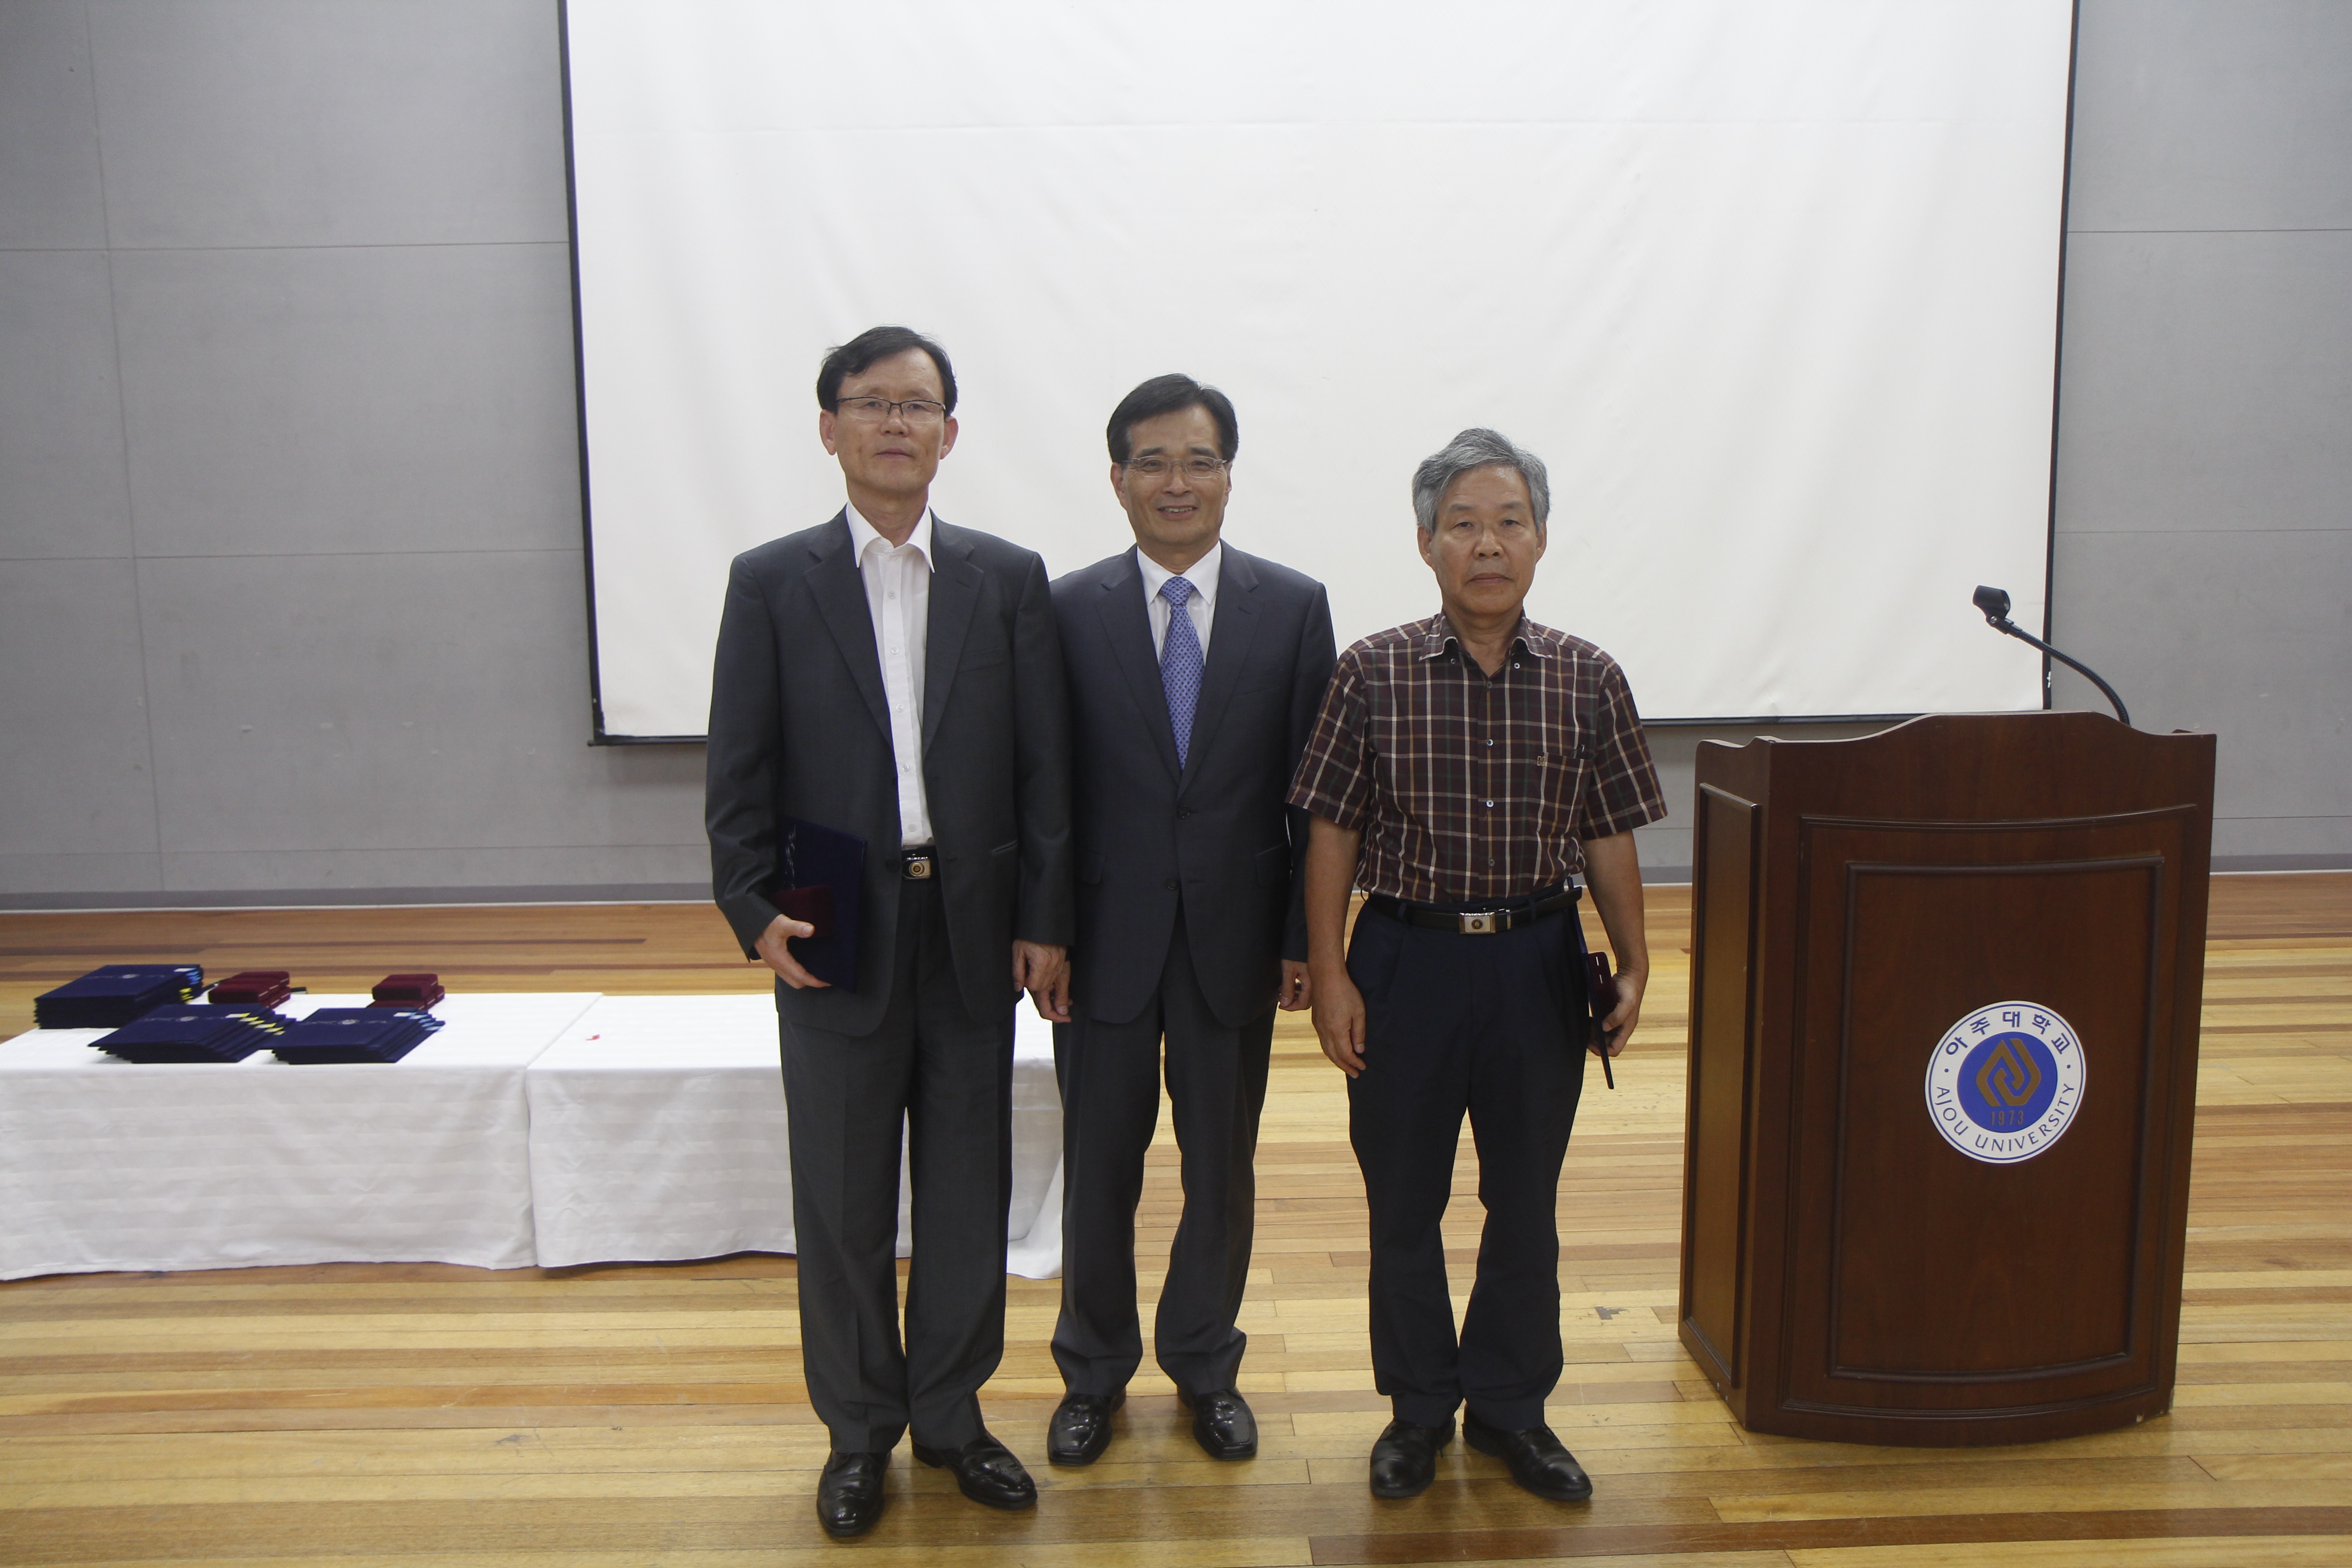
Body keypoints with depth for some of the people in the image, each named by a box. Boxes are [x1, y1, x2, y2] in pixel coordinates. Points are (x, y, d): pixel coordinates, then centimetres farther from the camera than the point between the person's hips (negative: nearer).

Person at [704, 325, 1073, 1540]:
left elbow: (1044, 763, 2)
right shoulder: (771, 583, 2)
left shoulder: (1009, 579, 4)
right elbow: (739, 771, 1)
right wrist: (755, 912, -9)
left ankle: (950, 1411, 30)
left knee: (968, 1189, 12)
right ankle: (859, 1429, 27)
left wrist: (1044, 919, -2)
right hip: (836, 936, -1)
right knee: (842, 1200, 9)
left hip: (975, 929, 1)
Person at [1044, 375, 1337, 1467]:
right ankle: (1095, 1369, 34)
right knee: (1099, 1167, 12)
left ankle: (1205, 1365, 35)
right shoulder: (1066, 611, -2)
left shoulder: (1294, 607, -1)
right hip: (1107, 936, 0)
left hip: (1235, 937, 1)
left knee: (1222, 1168, 14)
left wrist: (1305, 937, -2)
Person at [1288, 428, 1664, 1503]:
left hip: (1537, 960, 2)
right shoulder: (1373, 673, -5)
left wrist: (1633, 965, -1)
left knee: (1526, 1201, 13)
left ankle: (1510, 1405, 33)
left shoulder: (1588, 679, -1)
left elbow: (1608, 838, 4)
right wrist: (1328, 973, -6)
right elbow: (1331, 830, -3)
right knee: (1403, 1202, 11)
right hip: (1406, 957, -1)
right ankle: (1419, 1406, 31)